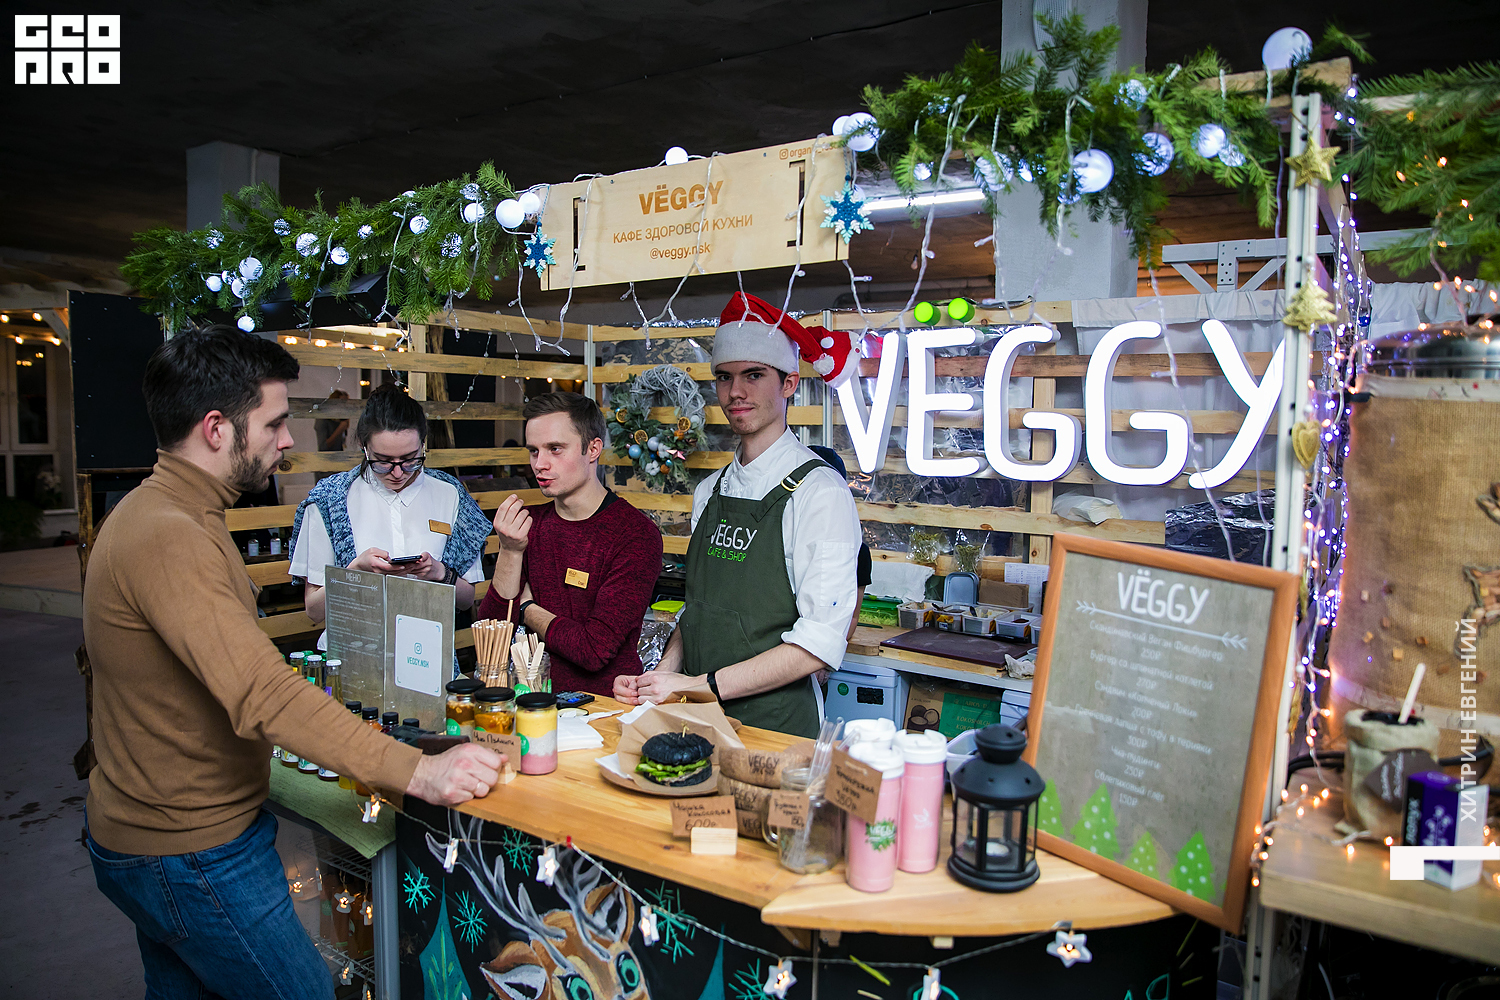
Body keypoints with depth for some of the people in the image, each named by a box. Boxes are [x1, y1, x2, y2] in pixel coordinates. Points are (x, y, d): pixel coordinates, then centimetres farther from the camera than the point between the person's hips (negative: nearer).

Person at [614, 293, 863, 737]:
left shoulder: (819, 491, -12)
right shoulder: (708, 492, 9)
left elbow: (820, 642, -17)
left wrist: (699, 685, -18)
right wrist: (661, 676, -3)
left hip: (777, 724, -5)